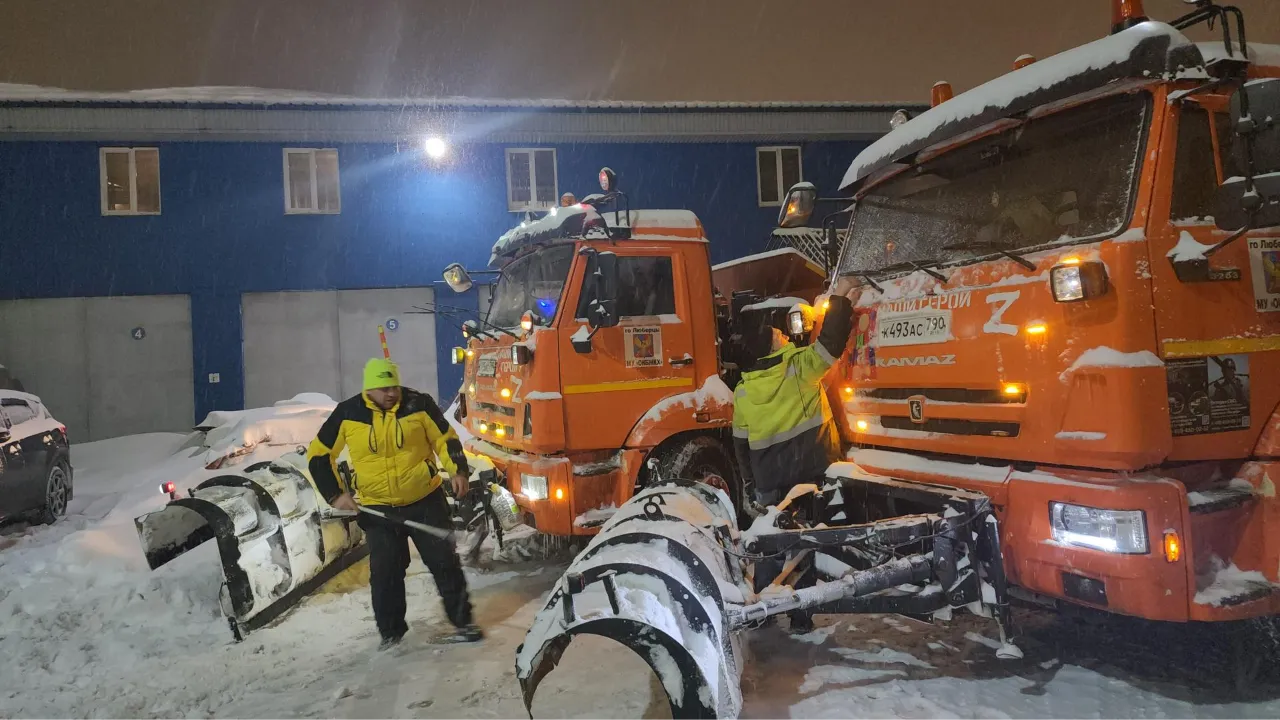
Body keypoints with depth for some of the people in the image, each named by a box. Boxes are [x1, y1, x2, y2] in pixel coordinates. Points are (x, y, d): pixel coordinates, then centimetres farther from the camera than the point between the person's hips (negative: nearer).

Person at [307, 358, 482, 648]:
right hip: (378, 509, 1)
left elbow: (445, 438, 0)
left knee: (444, 562, 5)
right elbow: (319, 454, 2)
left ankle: (462, 622, 18)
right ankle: (390, 633, 22)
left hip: (426, 500, -1)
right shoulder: (347, 414, -7)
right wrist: (335, 494, -6)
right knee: (385, 573, 4)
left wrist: (458, 470, -14)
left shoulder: (418, 403, -10)